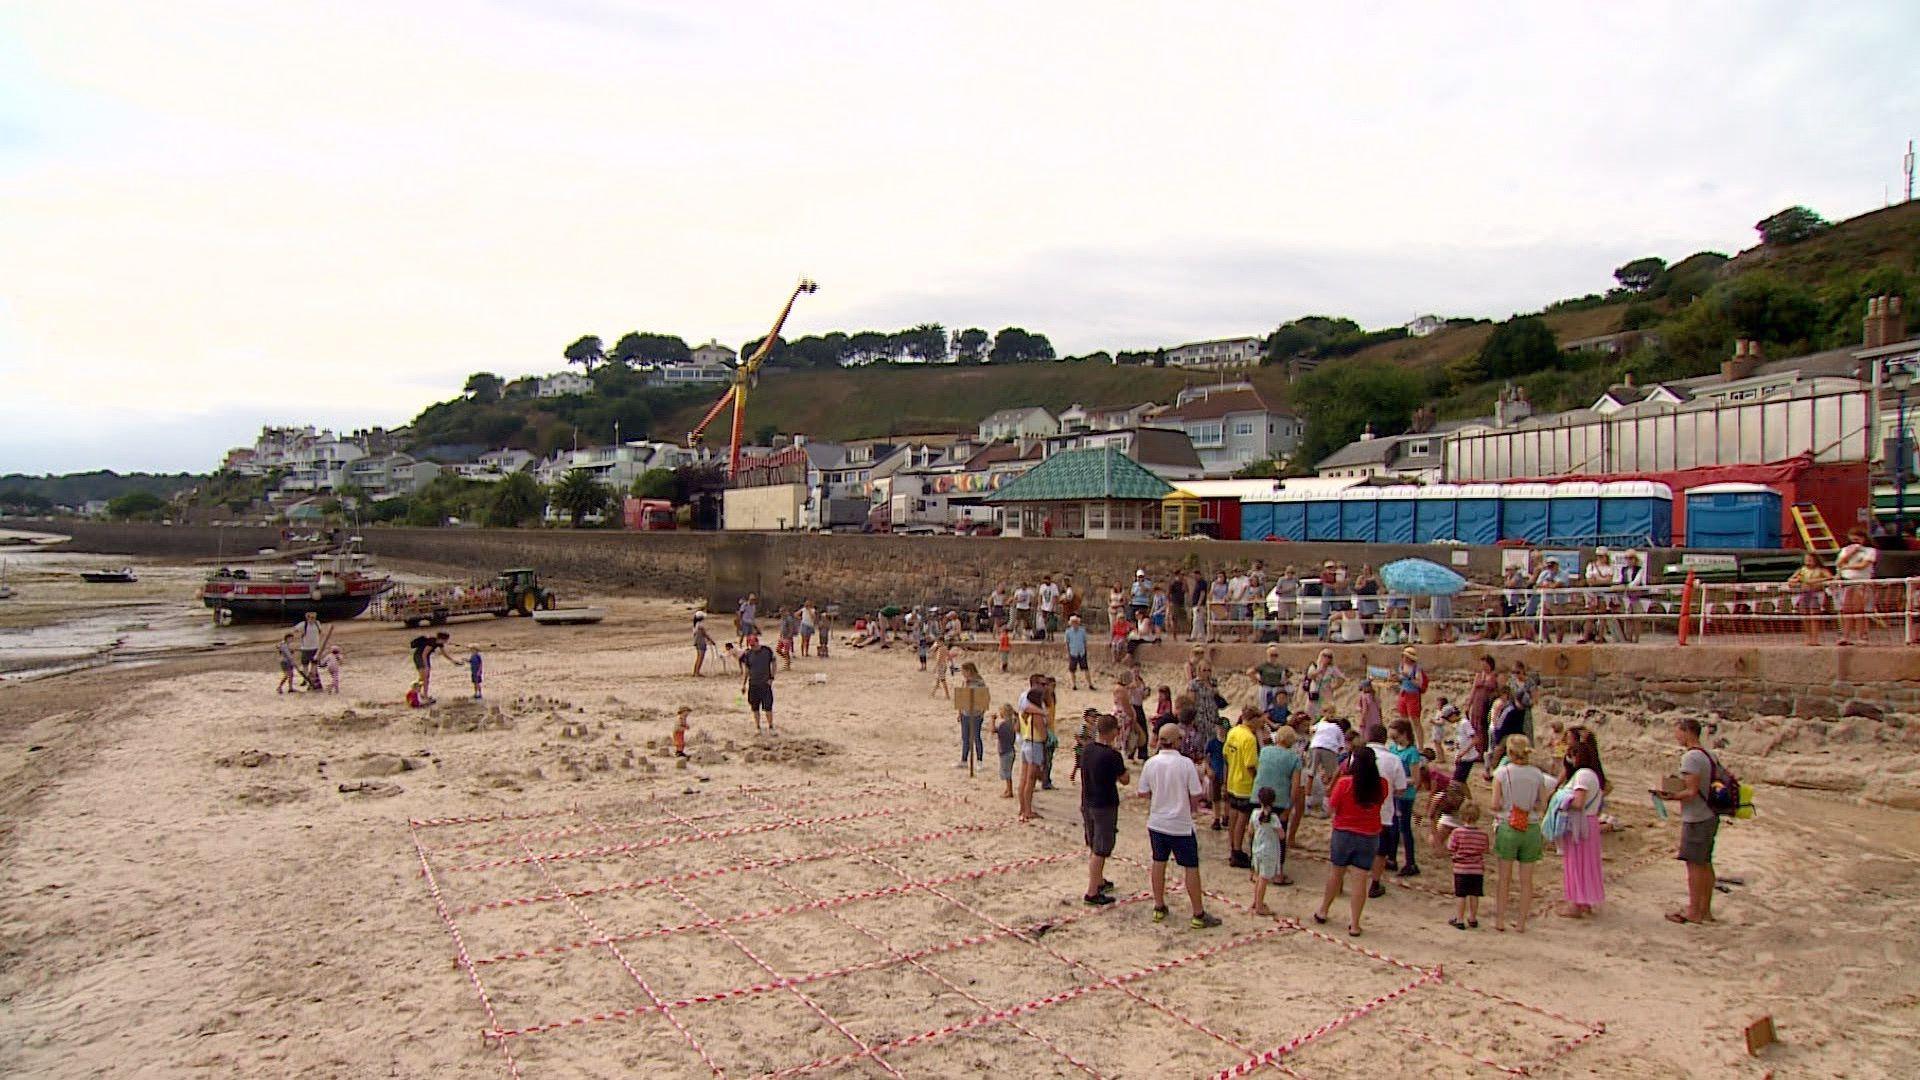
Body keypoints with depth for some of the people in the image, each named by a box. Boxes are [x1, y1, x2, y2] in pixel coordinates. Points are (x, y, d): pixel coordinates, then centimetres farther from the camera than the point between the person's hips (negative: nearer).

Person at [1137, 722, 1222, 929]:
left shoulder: (1150, 763, -7)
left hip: (1156, 823, 4)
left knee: (1159, 863, 18)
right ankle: (1199, 914, 12)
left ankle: (1159, 908, 27)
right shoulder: (1186, 764, -17)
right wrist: (1190, 809, 8)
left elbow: (1143, 793, 1)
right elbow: (1196, 796, -13)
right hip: (1181, 825, -4)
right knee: (1191, 867, 6)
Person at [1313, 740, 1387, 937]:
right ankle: (1354, 924, 8)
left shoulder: (1344, 783, -16)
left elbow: (1332, 807, -8)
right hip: (1369, 837, 1)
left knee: (1337, 873, 17)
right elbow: (1382, 802, 9)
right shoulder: (1382, 786, -8)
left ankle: (1323, 912, 31)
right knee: (1361, 879, 6)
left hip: (1344, 833, -1)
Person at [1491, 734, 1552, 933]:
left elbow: (1495, 805, -9)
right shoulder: (1537, 774, -1)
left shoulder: (1501, 772, -8)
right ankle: (1522, 922, 16)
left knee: (1504, 877, 9)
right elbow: (1542, 805, 1)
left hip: (1507, 828, -2)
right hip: (1531, 829, 2)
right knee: (1526, 880, 10)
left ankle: (1500, 920, 13)